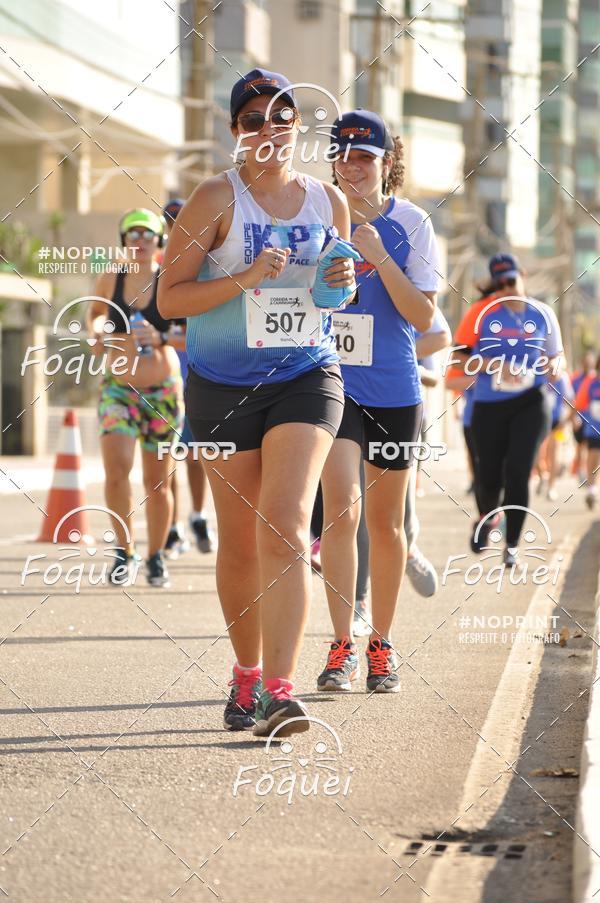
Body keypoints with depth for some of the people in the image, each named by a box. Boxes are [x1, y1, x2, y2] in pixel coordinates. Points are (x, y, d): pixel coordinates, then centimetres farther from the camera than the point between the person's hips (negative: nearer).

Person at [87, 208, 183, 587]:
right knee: (116, 471, -18)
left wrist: (160, 338, -26)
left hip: (163, 389, -1)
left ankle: (156, 556, 24)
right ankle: (124, 549, -1)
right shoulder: (110, 279, 0)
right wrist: (97, 328, -2)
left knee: (157, 481, 6)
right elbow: (96, 311, 20)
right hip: (118, 387, 1)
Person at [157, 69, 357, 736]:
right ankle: (246, 673, 28)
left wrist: (344, 281, -2)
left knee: (285, 526, -17)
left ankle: (278, 691, -21)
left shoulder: (329, 200, 7)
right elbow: (169, 298, -6)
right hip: (223, 386, -1)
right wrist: (244, 279, -19)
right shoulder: (216, 199, -4)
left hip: (307, 377, 1)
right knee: (239, 542, 7)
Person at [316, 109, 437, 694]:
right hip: (332, 380, 0)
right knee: (340, 508, -16)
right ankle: (341, 647, -13)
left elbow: (424, 317, -9)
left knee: (385, 521, 8)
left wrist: (378, 256, -18)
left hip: (394, 388, 0)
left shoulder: (411, 224, -2)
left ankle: (381, 644, 22)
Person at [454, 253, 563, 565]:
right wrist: (495, 366, -17)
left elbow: (555, 354, 14)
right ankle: (486, 519, 40)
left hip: (530, 403, 0)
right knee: (490, 477, 5)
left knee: (518, 474, -10)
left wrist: (554, 367, -9)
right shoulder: (481, 313, -4)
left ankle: (512, 545, 3)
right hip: (489, 407, 0)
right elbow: (460, 355, -4)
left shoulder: (542, 314, 2)